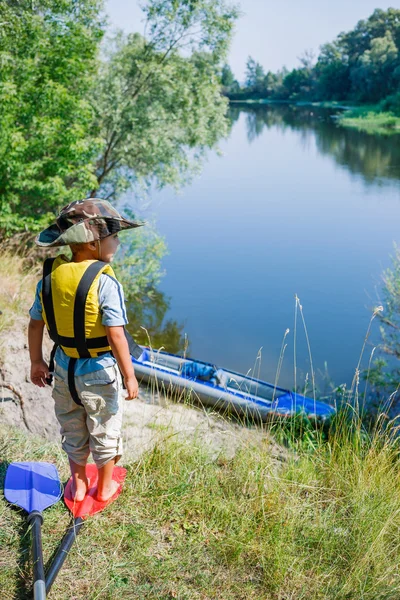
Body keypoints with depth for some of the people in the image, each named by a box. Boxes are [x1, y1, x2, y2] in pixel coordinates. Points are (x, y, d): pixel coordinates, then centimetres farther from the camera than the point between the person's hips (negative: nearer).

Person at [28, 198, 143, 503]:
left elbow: (35, 325, 0)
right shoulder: (104, 282, -25)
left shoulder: (50, 275, -7)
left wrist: (37, 362, 13)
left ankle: (79, 486, 43)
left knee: (73, 431, 24)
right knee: (104, 432, 19)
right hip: (99, 372, -5)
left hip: (64, 369, 5)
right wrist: (130, 376, -14)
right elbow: (116, 336, -25)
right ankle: (105, 487, 38)